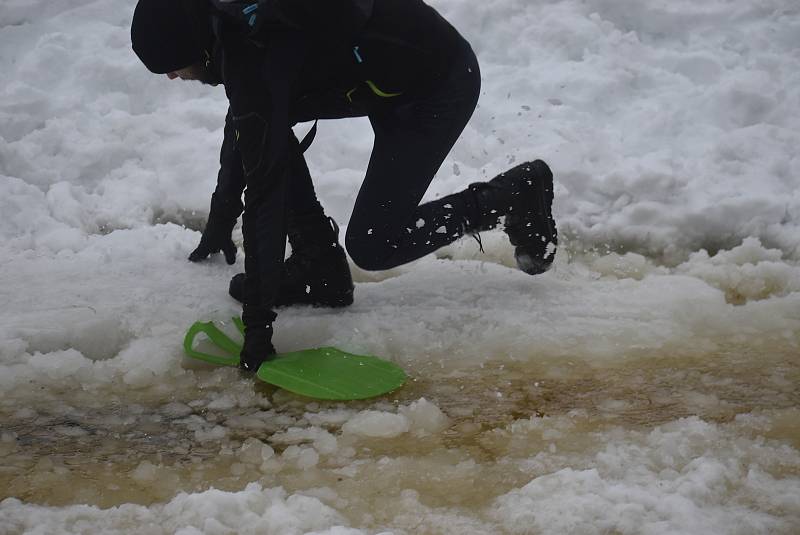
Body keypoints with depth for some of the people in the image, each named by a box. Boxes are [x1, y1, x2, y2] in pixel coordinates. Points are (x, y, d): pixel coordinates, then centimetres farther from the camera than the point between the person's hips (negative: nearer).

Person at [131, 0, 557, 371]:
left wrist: (257, 321, -26)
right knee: (265, 134, 4)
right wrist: (220, 221, 26)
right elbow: (243, 125, 18)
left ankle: (516, 194, 7)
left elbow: (264, 194, -29)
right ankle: (318, 265, 10)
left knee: (371, 246, -6)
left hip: (440, 83, -9)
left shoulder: (255, 57, -29)